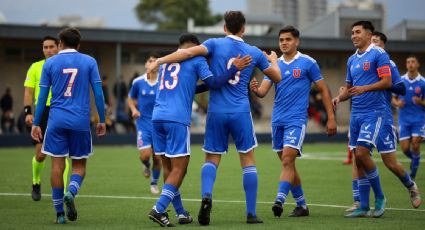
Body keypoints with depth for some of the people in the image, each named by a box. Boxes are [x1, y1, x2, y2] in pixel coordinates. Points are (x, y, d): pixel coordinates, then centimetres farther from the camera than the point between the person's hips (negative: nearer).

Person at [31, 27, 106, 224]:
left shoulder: (50, 63, 5)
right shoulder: (89, 62, 4)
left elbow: (42, 96, 4)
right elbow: (98, 93, 1)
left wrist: (36, 123, 9)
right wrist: (102, 120, 8)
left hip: (57, 120, 0)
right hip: (80, 121, 0)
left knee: (57, 165, 4)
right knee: (79, 165, 12)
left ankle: (60, 213, 3)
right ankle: (71, 192, -18)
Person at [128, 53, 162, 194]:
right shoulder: (138, 82, -1)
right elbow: (130, 99, 13)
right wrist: (134, 109, -6)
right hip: (143, 123, 0)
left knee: (157, 157, 2)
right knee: (145, 155, -14)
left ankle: (154, 183, 26)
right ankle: (146, 166, 24)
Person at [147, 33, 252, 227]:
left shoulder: (166, 60, 24)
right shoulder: (196, 59, 6)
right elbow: (213, 83, -4)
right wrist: (234, 68, 2)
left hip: (157, 116, 6)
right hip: (177, 119, -6)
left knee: (168, 167, 11)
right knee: (179, 168, -3)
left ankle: (181, 213, 15)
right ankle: (158, 209, -17)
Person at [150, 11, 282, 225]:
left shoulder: (215, 44, 1)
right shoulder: (254, 52, 7)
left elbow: (189, 52, -15)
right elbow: (277, 77, 17)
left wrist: (160, 60, -10)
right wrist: (273, 59, 38)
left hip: (216, 112, 0)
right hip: (241, 112, 0)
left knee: (211, 159, 8)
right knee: (248, 161, 8)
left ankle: (206, 195, -20)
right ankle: (251, 213, 7)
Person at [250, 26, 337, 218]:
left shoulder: (308, 63, -1)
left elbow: (323, 90, 2)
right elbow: (263, 91, 2)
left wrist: (331, 118, -2)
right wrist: (256, 89, -23)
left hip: (296, 119, -5)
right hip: (277, 120, 5)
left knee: (287, 160, -19)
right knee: (287, 163, 9)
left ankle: (280, 200, -27)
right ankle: (301, 205, 19)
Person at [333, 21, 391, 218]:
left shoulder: (378, 54, -5)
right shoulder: (352, 60, 17)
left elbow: (387, 82, -12)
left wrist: (364, 88, -23)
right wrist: (339, 98, 3)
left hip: (373, 112, -7)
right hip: (356, 113, 7)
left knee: (362, 153, -17)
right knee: (358, 159, 4)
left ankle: (379, 197, 0)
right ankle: (363, 207, 8)